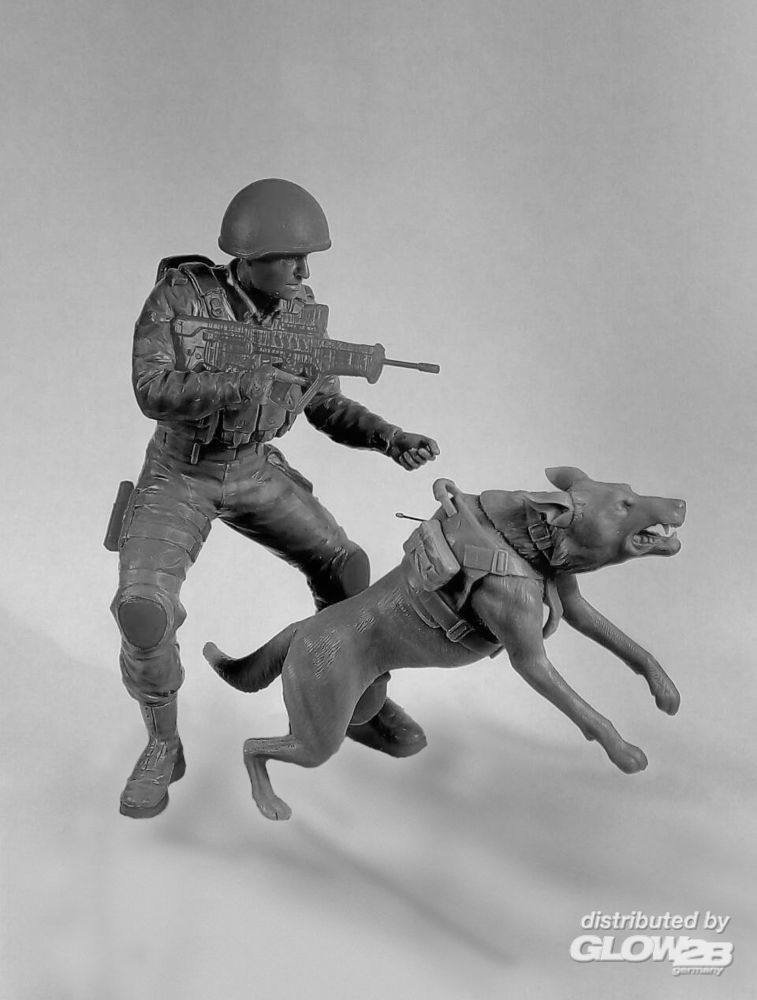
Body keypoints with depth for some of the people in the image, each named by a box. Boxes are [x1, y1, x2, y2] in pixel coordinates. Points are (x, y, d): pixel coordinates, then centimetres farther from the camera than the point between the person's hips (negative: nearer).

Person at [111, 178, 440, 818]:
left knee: (344, 568, -10)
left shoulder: (300, 312, -10)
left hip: (255, 472, 4)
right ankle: (163, 747, 0)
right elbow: (153, 393, -33)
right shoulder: (180, 293, -24)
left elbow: (327, 407, -1)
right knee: (143, 609, -24)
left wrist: (392, 440, -18)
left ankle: (365, 707, 12)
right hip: (178, 477, -3)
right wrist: (253, 379, -42)